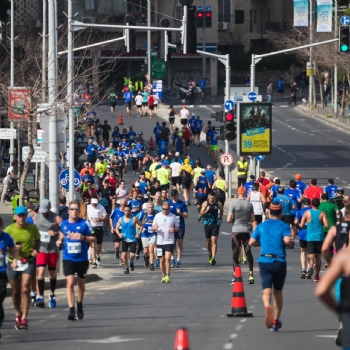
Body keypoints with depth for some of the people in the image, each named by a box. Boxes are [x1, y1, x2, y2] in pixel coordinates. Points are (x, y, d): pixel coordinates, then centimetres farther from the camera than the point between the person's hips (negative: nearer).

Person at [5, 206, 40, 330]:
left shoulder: (32, 228, -4)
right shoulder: (8, 230, -6)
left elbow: (37, 240, 13)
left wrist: (35, 250, -8)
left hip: (29, 261, -1)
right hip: (13, 262, 1)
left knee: (25, 289, -14)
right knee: (16, 292, 10)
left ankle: (24, 318, -11)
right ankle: (18, 315, 33)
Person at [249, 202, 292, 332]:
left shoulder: (261, 226, 8)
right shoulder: (284, 226, -1)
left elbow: (251, 242, 1)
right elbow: (287, 240, -19)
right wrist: (287, 243, 4)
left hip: (264, 261, 1)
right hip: (279, 262, -1)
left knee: (266, 290, -7)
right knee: (278, 292, 13)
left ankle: (267, 306, -41)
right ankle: (276, 321, 18)